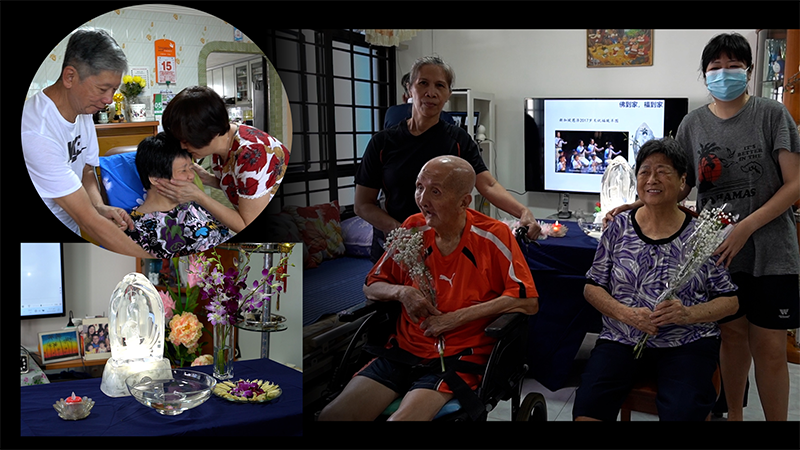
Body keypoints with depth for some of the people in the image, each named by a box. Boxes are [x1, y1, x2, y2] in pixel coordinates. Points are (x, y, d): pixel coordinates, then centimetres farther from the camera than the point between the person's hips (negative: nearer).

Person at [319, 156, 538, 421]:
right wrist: (401, 292, -10)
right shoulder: (414, 228, 5)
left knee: (402, 418, -29)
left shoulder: (494, 235, -6)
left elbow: (529, 301, -11)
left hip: (460, 356, -4)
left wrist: (457, 318, -14)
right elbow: (371, 287, 14)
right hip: (405, 350, 4)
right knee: (332, 415, -15)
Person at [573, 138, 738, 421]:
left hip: (687, 344, -1)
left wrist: (688, 314, -16)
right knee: (586, 408, -20)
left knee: (684, 412, -27)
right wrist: (626, 314, -11)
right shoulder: (619, 228, 5)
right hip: (622, 340, 2)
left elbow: (729, 301, 4)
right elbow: (592, 287, 7)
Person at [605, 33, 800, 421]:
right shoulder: (693, 123, 6)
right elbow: (680, 187, 9)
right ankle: (733, 414, 30)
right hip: (716, 250, 2)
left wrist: (745, 228, -17)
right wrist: (635, 206, -8)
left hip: (769, 253, -2)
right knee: (732, 334, 13)